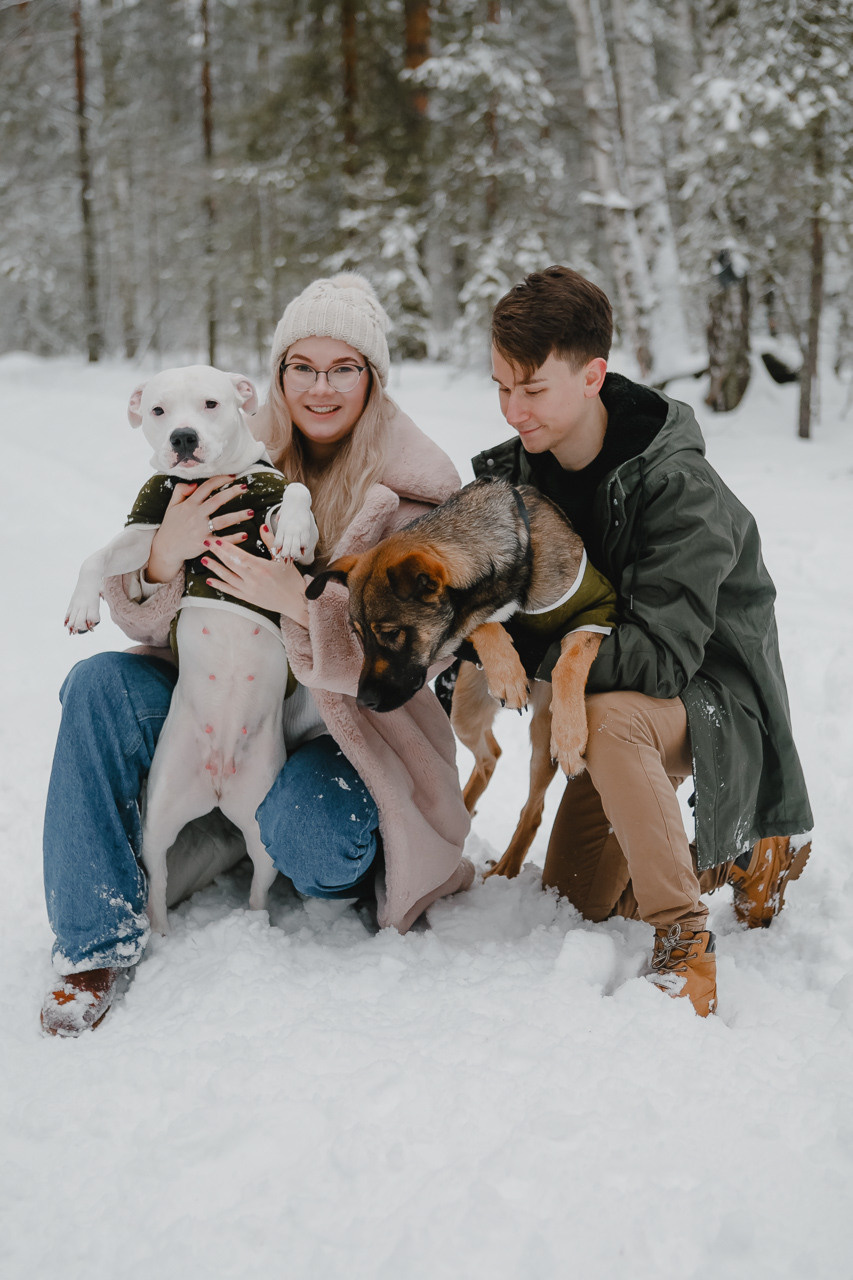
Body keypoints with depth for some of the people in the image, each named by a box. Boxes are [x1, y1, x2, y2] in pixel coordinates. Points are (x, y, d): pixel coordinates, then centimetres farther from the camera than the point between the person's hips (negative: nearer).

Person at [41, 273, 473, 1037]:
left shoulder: (412, 488, -10)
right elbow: (155, 630, -3)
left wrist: (304, 603, -34)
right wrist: (164, 555, -27)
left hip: (347, 718, -3)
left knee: (306, 835, -33)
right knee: (101, 686, -21)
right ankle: (99, 939, -13)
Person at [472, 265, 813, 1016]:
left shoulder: (680, 488, -27)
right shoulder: (519, 467, -7)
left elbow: (662, 655, -32)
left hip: (715, 697, -7)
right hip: (617, 695, 7)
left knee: (609, 718, -40)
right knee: (575, 900, 10)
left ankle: (686, 942, -25)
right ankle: (742, 856, 31)